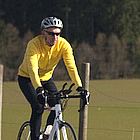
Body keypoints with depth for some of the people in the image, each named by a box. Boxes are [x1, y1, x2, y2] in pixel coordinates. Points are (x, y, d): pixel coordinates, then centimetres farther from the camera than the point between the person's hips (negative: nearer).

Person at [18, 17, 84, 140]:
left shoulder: (63, 45, -20)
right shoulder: (34, 44, -31)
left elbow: (71, 67, -26)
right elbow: (33, 69, -41)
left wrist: (79, 87, -38)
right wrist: (39, 89, -55)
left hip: (46, 78, 4)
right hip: (27, 78, -4)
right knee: (38, 107, -23)